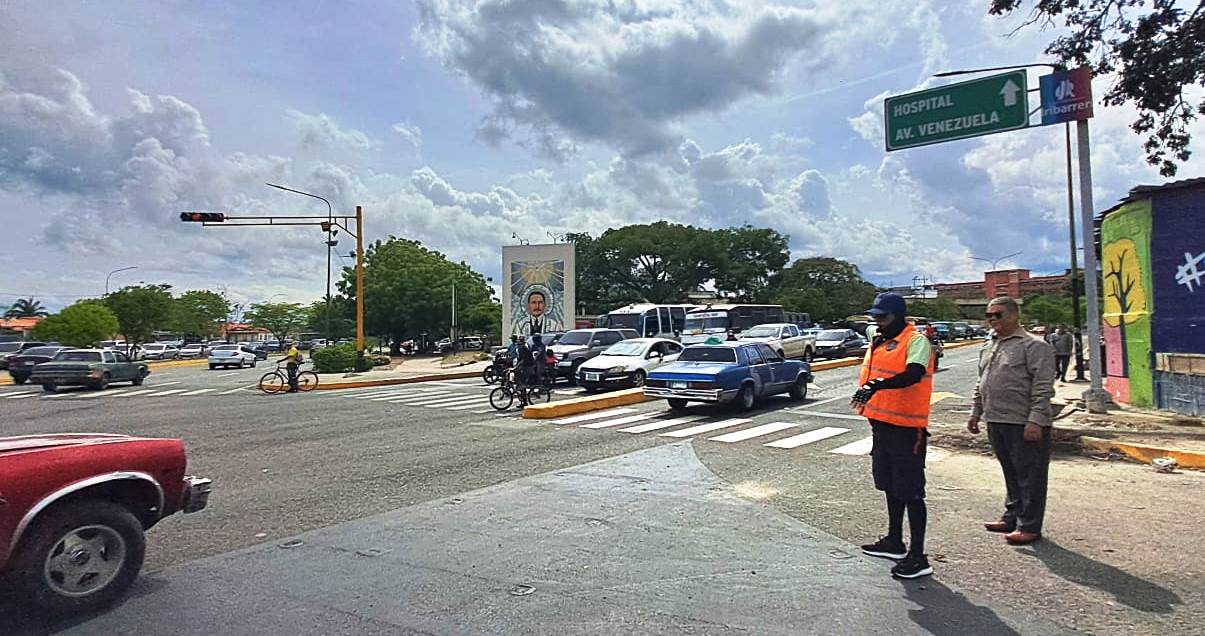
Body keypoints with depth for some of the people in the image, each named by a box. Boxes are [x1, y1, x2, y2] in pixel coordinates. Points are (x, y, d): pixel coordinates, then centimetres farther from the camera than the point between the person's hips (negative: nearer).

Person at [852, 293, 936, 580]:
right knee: (890, 487, 19)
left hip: (907, 427, -9)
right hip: (882, 424, 9)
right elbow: (869, 329, 31)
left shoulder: (916, 340, -14)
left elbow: (914, 374, -30)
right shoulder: (878, 338, 9)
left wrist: (877, 385, -45)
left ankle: (918, 557, 7)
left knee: (911, 493, -2)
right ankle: (894, 542, 34)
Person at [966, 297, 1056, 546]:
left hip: (1024, 425, -8)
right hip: (996, 422, 8)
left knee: (1029, 476, 1)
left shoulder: (1034, 345, -8)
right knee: (1011, 474, 17)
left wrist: (1036, 420, -21)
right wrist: (975, 413, 20)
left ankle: (1029, 526, 9)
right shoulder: (989, 348, 17)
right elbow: (981, 384, 24)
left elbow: (1043, 387, -15)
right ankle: (1012, 516, 27)